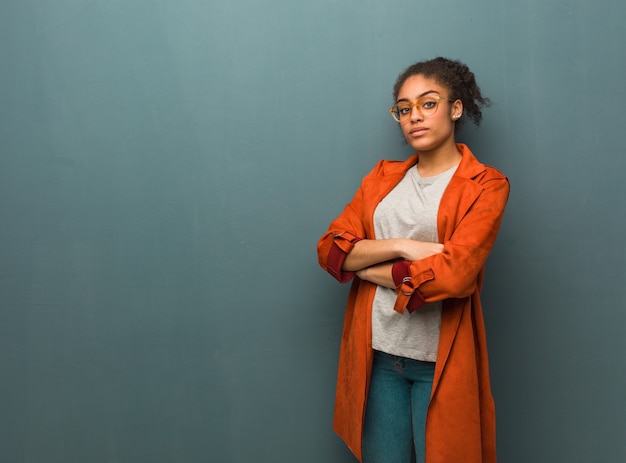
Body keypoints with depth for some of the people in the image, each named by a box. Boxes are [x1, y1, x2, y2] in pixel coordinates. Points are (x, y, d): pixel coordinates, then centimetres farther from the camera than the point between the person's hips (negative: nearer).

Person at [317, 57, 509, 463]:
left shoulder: (486, 185, -5)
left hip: (440, 360, -4)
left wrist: (365, 265, -9)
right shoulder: (384, 177, 9)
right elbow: (330, 248, -1)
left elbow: (453, 274, -19)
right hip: (376, 352, 4)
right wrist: (402, 247, -16)